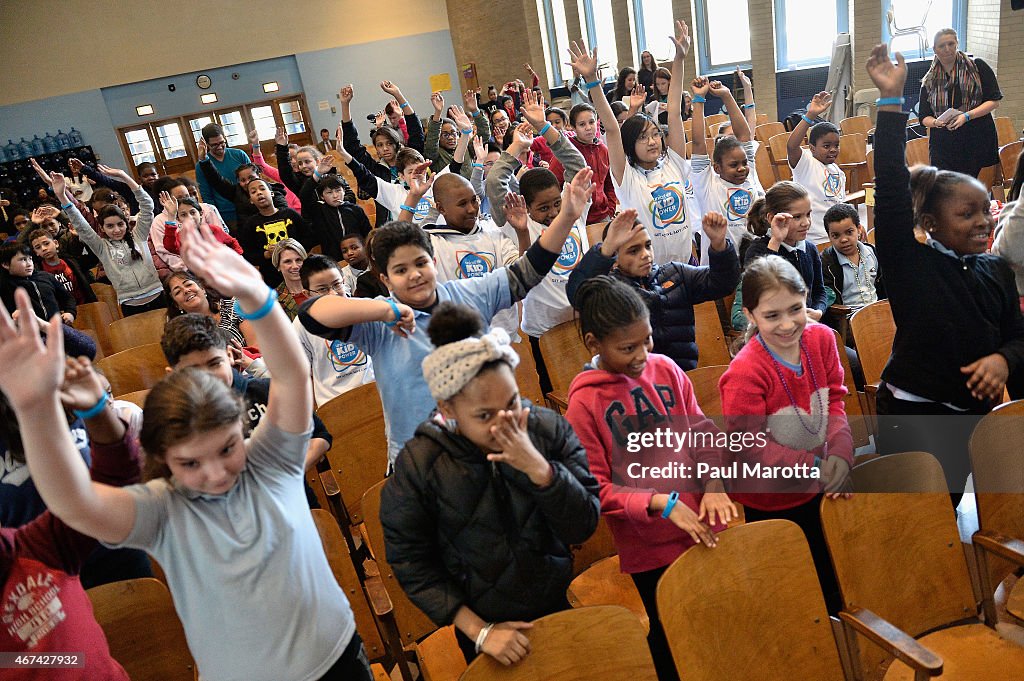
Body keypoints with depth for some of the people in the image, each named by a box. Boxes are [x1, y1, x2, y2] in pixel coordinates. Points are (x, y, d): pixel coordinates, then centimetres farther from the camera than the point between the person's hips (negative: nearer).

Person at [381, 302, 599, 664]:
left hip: (560, 606, 3)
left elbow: (583, 527, -17)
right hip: (483, 625, -2)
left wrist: (537, 467, -33)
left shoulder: (549, 428, -18)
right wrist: (478, 631, -17)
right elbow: (411, 563, -14)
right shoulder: (417, 465, -22)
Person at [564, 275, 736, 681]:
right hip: (649, 548, -3)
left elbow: (701, 431, 5)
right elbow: (596, 491, -12)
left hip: (703, 531, 4)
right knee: (671, 640, 12)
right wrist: (660, 504, -22)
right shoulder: (584, 404, -14)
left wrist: (713, 484, -10)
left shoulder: (666, 370, -3)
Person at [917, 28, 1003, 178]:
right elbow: (924, 118, 10)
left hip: (977, 143, -1)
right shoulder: (929, 81, 11)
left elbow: (994, 101, -1)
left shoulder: (977, 66, 4)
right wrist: (936, 122, -13)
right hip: (943, 148, 2)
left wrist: (967, 116, -16)